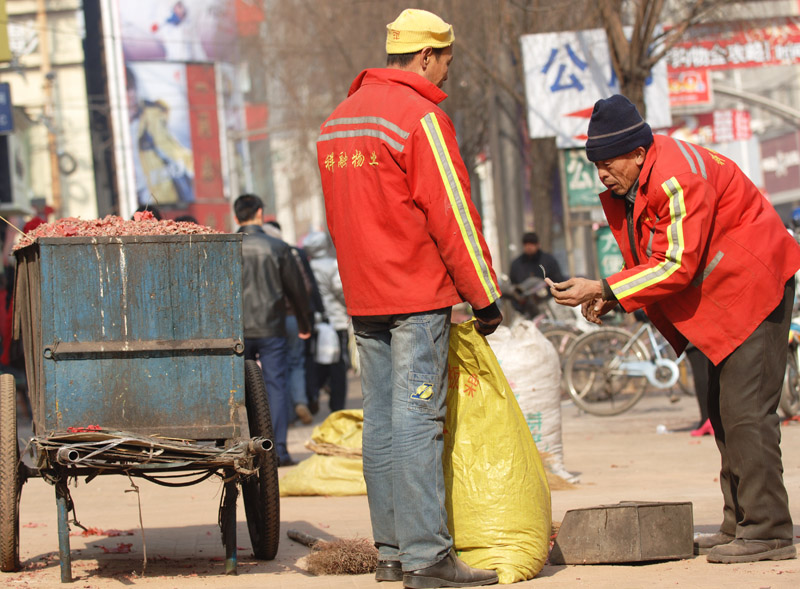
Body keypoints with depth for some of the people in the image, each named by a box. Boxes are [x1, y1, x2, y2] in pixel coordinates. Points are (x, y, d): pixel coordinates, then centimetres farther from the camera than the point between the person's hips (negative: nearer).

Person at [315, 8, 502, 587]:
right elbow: (452, 215, -13)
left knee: (381, 419, 10)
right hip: (418, 298, -8)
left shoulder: (337, 121, 16)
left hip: (363, 296, 8)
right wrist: (485, 297, -7)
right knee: (418, 420, -10)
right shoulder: (420, 117, -12)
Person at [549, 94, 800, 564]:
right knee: (724, 411, 11)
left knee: (746, 411, -14)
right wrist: (610, 299, -3)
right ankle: (740, 525, 16)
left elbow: (678, 265, -28)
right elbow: (651, 260, 14)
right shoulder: (624, 186, 5)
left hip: (755, 286, -11)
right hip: (721, 297, 11)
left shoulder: (678, 177, -26)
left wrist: (603, 289, -27)